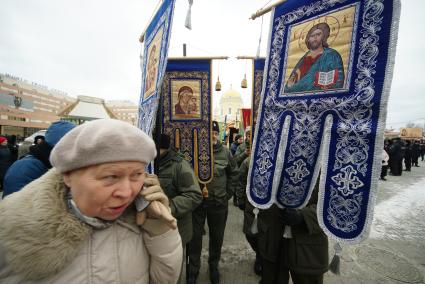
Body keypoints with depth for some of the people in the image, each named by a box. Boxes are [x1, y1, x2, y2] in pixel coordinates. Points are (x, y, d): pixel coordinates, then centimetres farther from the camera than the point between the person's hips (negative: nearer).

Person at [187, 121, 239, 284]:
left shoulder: (225, 152, -3)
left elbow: (234, 173, 8)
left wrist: (228, 194, 4)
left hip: (219, 202, 2)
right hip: (197, 199, -1)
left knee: (217, 236, 17)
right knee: (195, 235, 11)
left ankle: (214, 266, 42)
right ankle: (193, 268, 36)